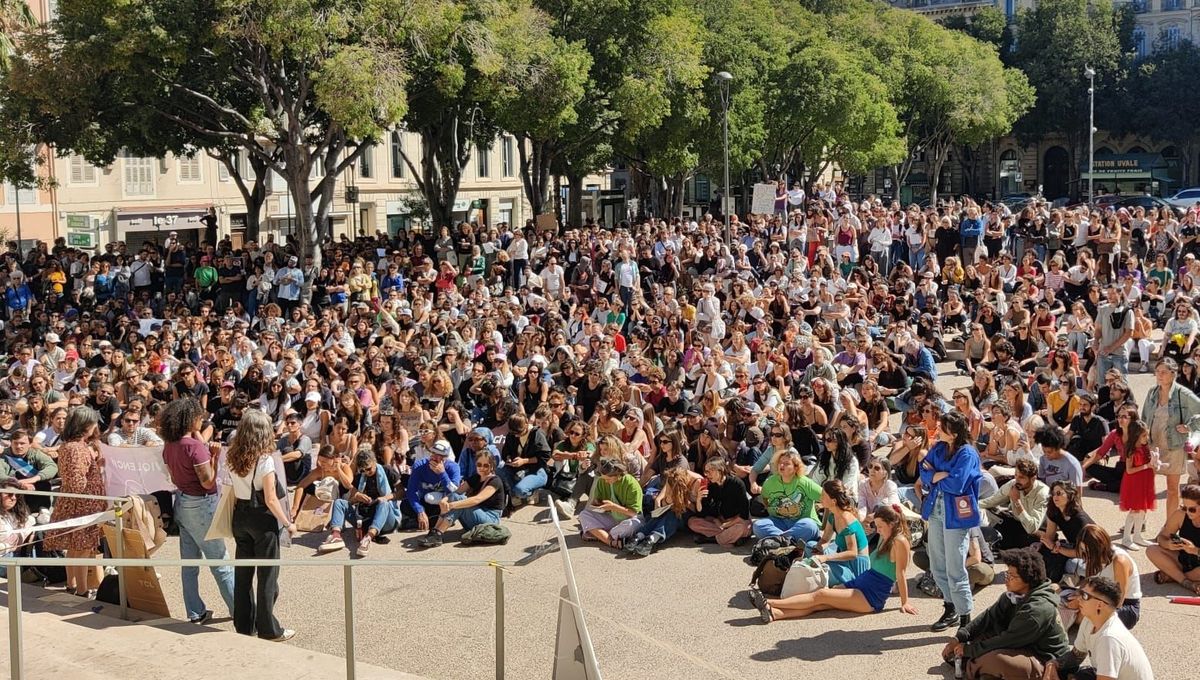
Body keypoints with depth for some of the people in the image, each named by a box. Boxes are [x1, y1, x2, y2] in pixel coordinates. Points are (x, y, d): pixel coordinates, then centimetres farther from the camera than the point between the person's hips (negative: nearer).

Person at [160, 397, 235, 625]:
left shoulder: (169, 445, 3)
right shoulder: (195, 446, -21)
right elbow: (208, 482, -21)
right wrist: (214, 456, -13)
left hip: (182, 502, 8)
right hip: (200, 505, -8)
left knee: (189, 562, 12)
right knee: (220, 562, 2)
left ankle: (195, 612, 18)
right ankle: (239, 609, 11)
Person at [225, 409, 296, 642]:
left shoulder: (233, 458, 0)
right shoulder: (264, 460, -18)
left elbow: (233, 494, 4)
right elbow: (271, 500, -17)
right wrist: (288, 524, -8)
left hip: (240, 517, 6)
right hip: (262, 519, -6)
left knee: (242, 573, 14)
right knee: (267, 575, 4)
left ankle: (244, 625, 22)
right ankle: (268, 629, 10)